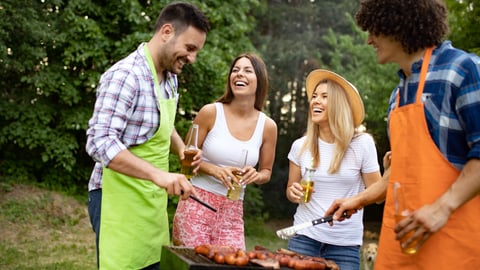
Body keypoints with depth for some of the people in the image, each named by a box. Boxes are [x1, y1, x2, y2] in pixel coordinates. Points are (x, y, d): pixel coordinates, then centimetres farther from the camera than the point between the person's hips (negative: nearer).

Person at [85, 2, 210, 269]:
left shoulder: (170, 77, 9)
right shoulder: (126, 76, -19)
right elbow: (100, 142, -27)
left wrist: (182, 149, 5)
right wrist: (158, 174, -36)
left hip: (151, 199, 8)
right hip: (121, 200, -8)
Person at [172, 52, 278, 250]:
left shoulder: (267, 126, 1)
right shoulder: (211, 112, -6)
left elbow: (266, 172, 13)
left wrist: (256, 175, -10)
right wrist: (214, 170, -17)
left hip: (232, 212, 2)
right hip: (196, 204, -2)